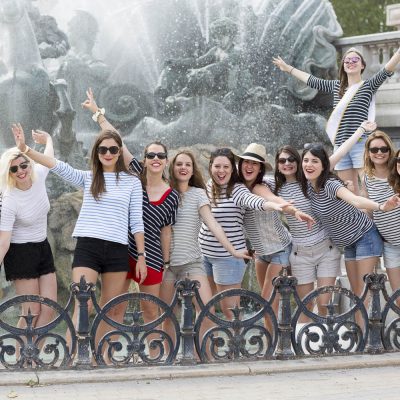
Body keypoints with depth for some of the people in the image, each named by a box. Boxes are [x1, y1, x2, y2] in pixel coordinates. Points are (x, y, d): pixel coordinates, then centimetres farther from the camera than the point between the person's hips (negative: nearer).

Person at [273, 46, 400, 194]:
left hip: (361, 144, -5)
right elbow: (311, 80, 28)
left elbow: (386, 70, -12)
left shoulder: (369, 85, 3)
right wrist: (288, 68, 35)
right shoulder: (336, 86, 18)